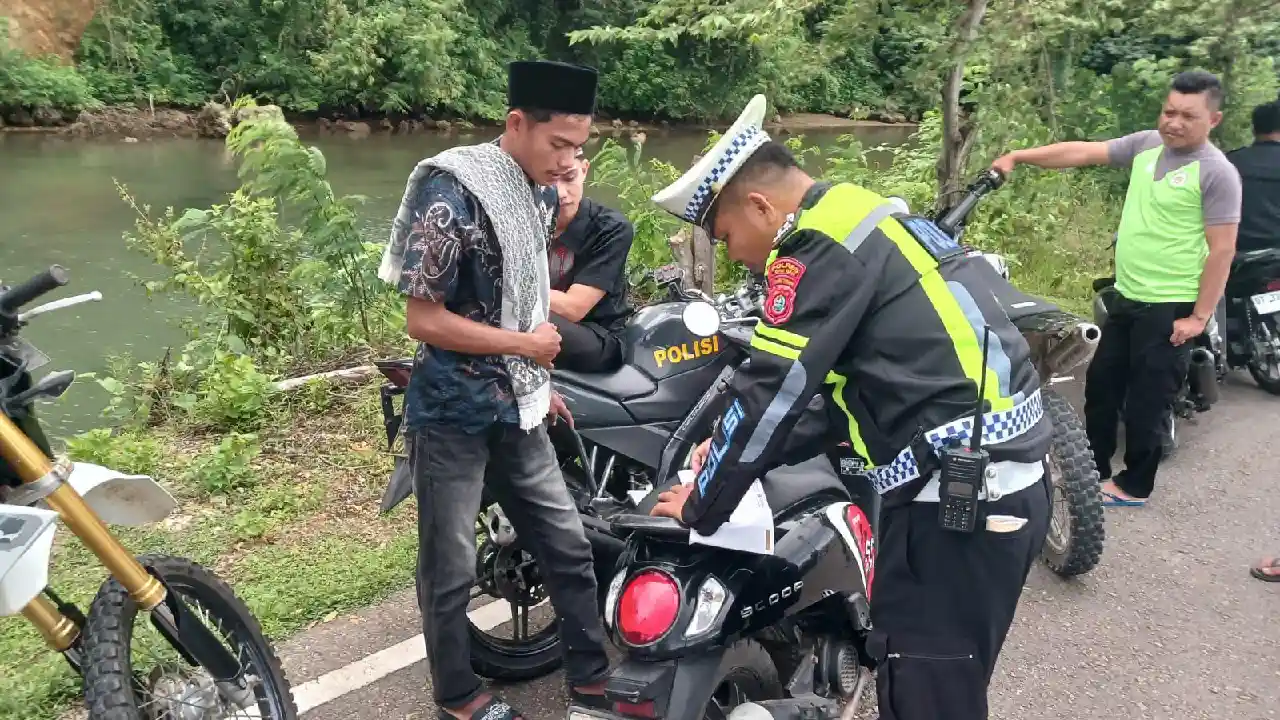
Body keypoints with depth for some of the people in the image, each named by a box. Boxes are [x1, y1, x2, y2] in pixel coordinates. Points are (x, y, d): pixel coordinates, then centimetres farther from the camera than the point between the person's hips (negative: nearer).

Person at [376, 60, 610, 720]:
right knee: (451, 569, 8)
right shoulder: (452, 192, -19)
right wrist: (526, 345, -14)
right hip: (453, 413, -7)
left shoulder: (540, 193, 6)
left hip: (514, 408, 7)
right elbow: (424, 320, -19)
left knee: (567, 545, 12)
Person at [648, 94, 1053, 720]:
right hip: (1010, 482, 10)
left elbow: (769, 393, -13)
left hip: (958, 500, -10)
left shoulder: (819, 248, -12)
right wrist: (739, 452, 20)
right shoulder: (868, 218, 18)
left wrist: (702, 505, 2)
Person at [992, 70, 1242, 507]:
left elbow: (1222, 250, -16)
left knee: (1147, 401, 3)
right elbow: (1082, 152, 6)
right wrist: (1018, 157, -2)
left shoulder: (1217, 173, -15)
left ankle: (1135, 485, 19)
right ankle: (1092, 468, 32)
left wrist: (1199, 316, -17)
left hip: (1170, 308, -7)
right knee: (1101, 384, 16)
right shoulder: (1146, 144, 4)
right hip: (1126, 298, 7)